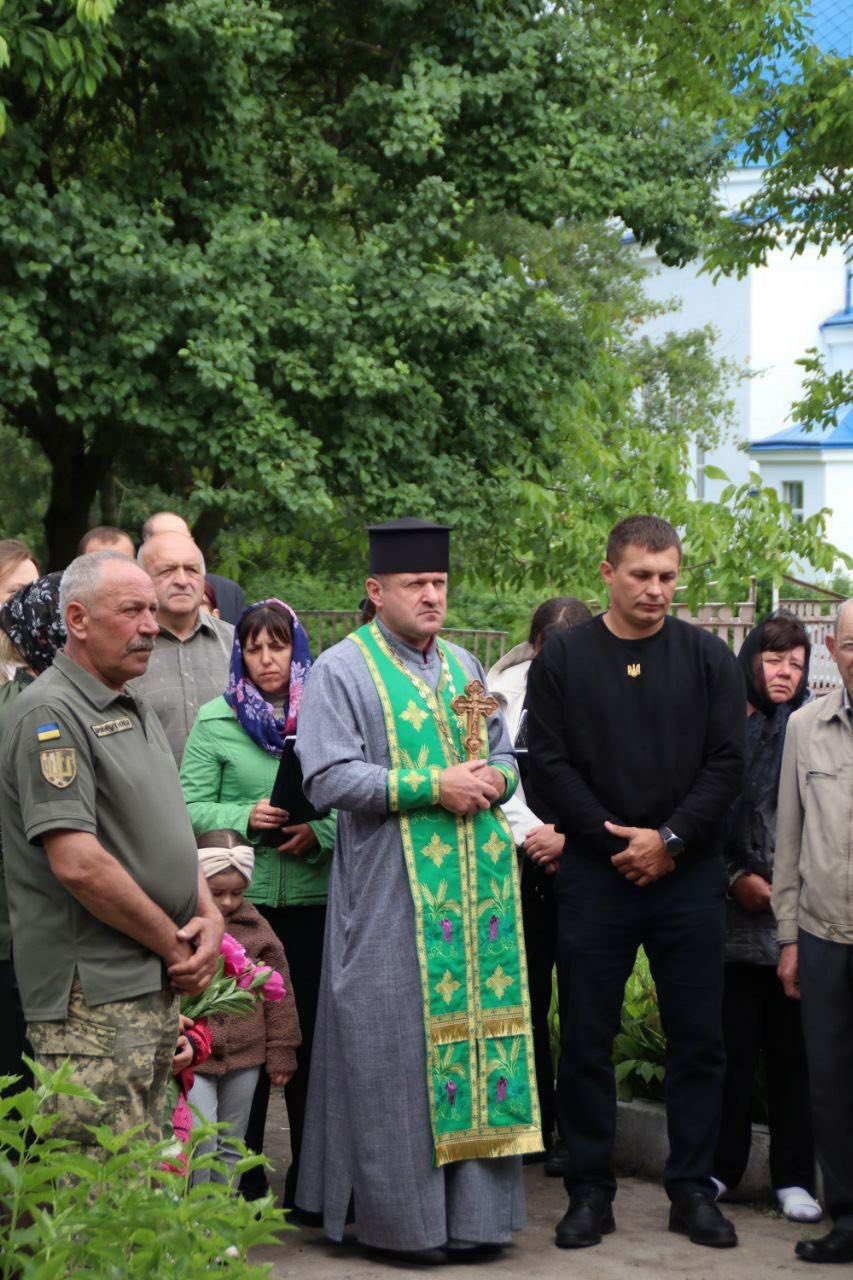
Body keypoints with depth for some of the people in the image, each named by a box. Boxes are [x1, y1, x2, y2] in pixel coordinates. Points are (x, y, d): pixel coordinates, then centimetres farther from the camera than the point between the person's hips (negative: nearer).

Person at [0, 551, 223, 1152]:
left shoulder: (137, 711, 18)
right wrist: (175, 946, -12)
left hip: (158, 988, 10)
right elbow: (78, 863, -21)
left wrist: (209, 917, 4)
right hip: (92, 998, -10)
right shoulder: (50, 713, -13)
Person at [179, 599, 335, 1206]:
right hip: (242, 898, -1)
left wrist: (318, 831, -12)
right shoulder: (216, 720, 4)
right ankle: (243, 1176, 12)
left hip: (313, 898, 1)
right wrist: (246, 818, -15)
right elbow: (191, 809, 0)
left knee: (311, 1031, 3)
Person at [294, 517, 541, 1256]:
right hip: (391, 894, -6)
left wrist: (492, 780, -2)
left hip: (474, 885, 6)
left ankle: (474, 1210, 8)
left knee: (477, 1027, 3)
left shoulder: (463, 667, 17)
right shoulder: (343, 670, -3)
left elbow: (505, 756, 22)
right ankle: (400, 1214, 4)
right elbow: (329, 777, -13)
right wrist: (431, 787, -18)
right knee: (398, 1050, -4)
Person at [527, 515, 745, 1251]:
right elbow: (551, 765, -2)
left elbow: (727, 763, -1)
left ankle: (693, 1189, 15)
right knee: (587, 1039, 3)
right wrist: (615, 841, -10)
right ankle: (591, 1190, 13)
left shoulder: (709, 659, 4)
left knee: (698, 1039, 5)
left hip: (689, 874, 1)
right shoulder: (564, 660, 2)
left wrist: (669, 839, -11)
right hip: (595, 875, -1)